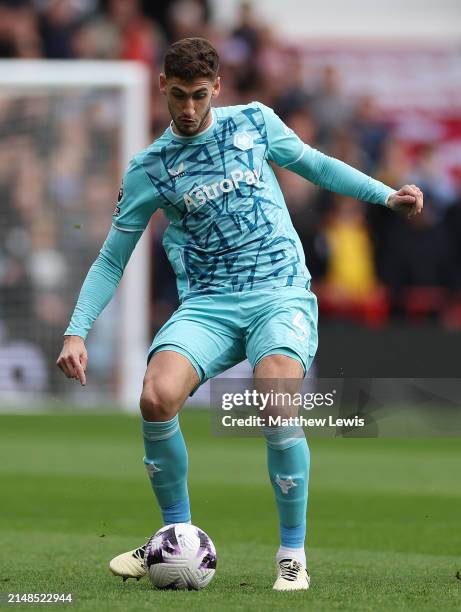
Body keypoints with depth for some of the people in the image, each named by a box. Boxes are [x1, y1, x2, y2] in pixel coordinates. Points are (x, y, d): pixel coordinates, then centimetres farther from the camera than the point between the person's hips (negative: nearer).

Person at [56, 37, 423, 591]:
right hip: (207, 306, 1)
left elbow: (313, 164, 22)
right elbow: (111, 259, 11)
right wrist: (76, 331, 1)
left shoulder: (254, 122, 7)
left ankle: (293, 553, -10)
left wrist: (387, 195, 13)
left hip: (282, 295, -1)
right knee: (156, 399, -26)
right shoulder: (148, 169, 6)